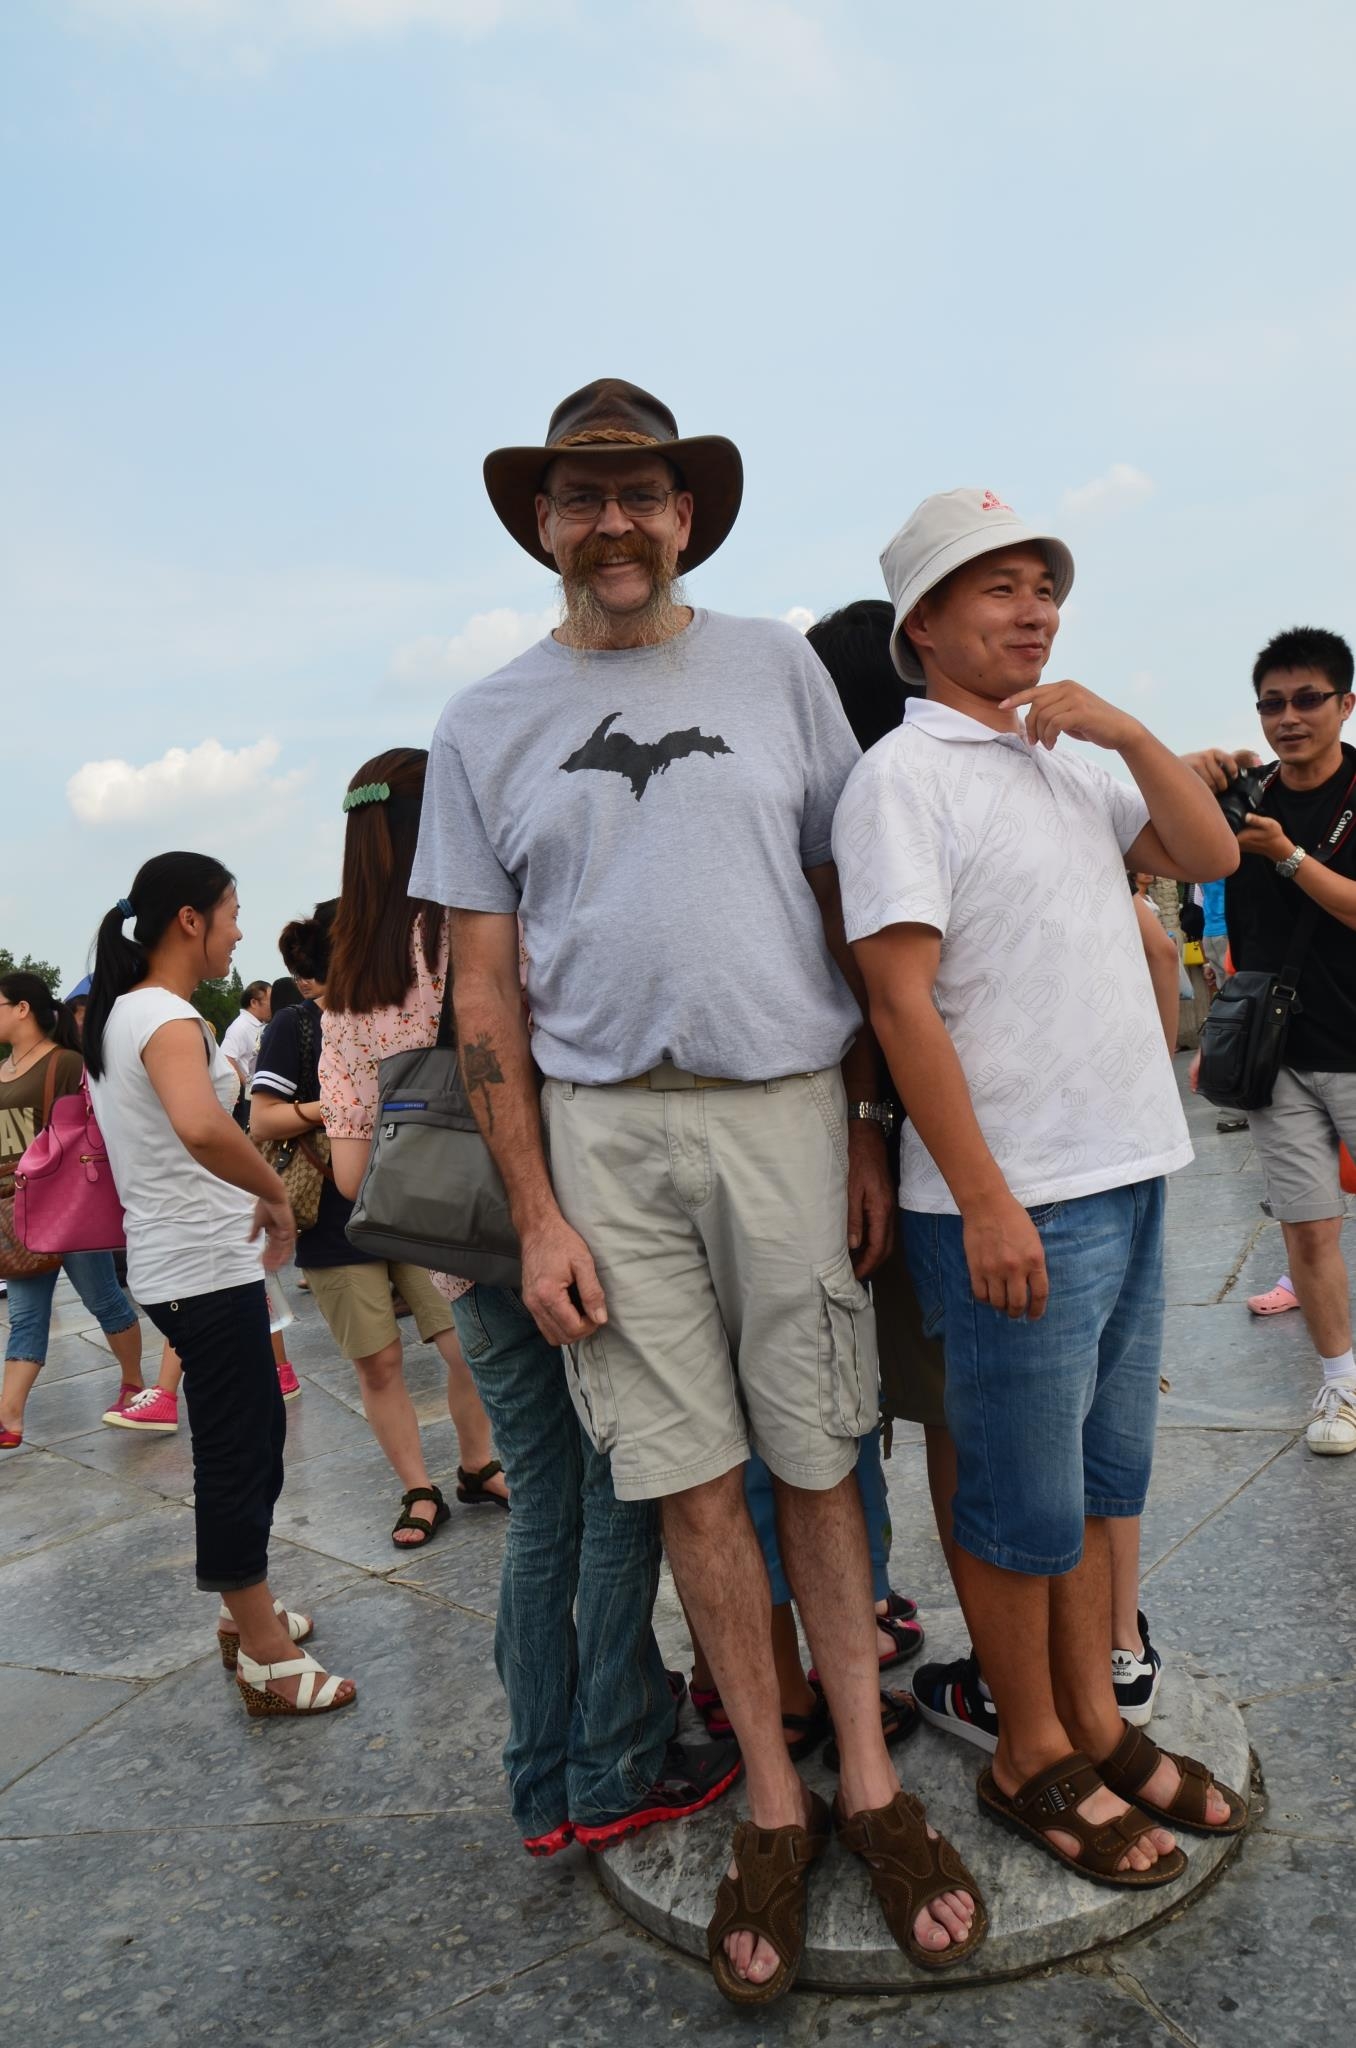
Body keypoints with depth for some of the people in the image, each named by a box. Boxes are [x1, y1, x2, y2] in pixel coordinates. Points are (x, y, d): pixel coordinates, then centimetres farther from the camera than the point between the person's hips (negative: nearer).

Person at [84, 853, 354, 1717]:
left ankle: (250, 1612, 34)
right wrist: (276, 1193, -24)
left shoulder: (121, 1015, 12)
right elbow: (201, 1128, -39)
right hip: (207, 1269, -10)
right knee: (240, 1455, 0)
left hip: (176, 1264, 10)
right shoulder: (170, 1020, -19)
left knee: (252, 1437, 20)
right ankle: (265, 1656, 13)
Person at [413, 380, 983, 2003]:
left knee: (816, 1465, 7)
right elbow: (483, 986, 5)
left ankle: (870, 1782, 26)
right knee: (691, 1485, 6)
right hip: (603, 1129, 1)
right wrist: (536, 1215, -1)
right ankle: (773, 1804, 24)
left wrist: (868, 1129, 2)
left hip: (788, 1105, 0)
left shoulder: (777, 667, 8)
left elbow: (850, 911, 8)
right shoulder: (484, 724, 7)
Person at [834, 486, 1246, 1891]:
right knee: (1023, 1507, 6)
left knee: (1099, 1480, 18)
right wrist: (986, 1201, -19)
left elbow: (1210, 855, 14)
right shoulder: (903, 775, -10)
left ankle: (1096, 1725, 35)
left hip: (1127, 1174, 8)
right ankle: (1033, 1762, 26)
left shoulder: (1067, 762, 15)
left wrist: (1128, 732, 0)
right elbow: (901, 1000, -17)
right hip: (1009, 1203, -8)